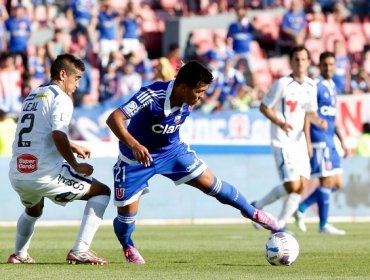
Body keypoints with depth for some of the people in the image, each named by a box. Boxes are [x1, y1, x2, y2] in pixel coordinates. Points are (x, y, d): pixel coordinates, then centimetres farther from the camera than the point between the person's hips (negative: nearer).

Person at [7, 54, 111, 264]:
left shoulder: (33, 96, 20)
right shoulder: (61, 98, -5)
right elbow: (58, 136, -21)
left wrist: (74, 148, 39)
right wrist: (76, 166, -10)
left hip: (17, 174, 8)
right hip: (44, 174, -8)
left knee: (33, 209, 40)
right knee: (102, 192, 7)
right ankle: (80, 251, -6)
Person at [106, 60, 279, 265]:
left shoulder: (188, 102, -15)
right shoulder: (152, 96, -36)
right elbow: (113, 119, -45)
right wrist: (134, 145, -57)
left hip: (172, 150, 5)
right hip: (136, 158, -5)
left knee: (211, 183, 2)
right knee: (126, 215, -1)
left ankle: (253, 213, 21)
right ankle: (128, 247, 32)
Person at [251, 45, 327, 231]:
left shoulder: (311, 86, 8)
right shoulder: (282, 84, -11)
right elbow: (264, 107, -7)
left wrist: (318, 121, -1)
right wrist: (279, 122, -22)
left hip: (299, 141, 7)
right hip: (282, 141, -7)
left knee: (301, 186, 0)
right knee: (292, 185, -16)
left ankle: (280, 225, 10)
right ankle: (256, 207, 2)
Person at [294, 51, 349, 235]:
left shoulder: (332, 87, 17)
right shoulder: (315, 86, -9)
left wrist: (342, 142, 20)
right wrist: (308, 142, -20)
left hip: (330, 141, 9)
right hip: (318, 140, -9)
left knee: (336, 183, 8)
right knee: (327, 181, -8)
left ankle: (301, 208, 15)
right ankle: (324, 225, -1)